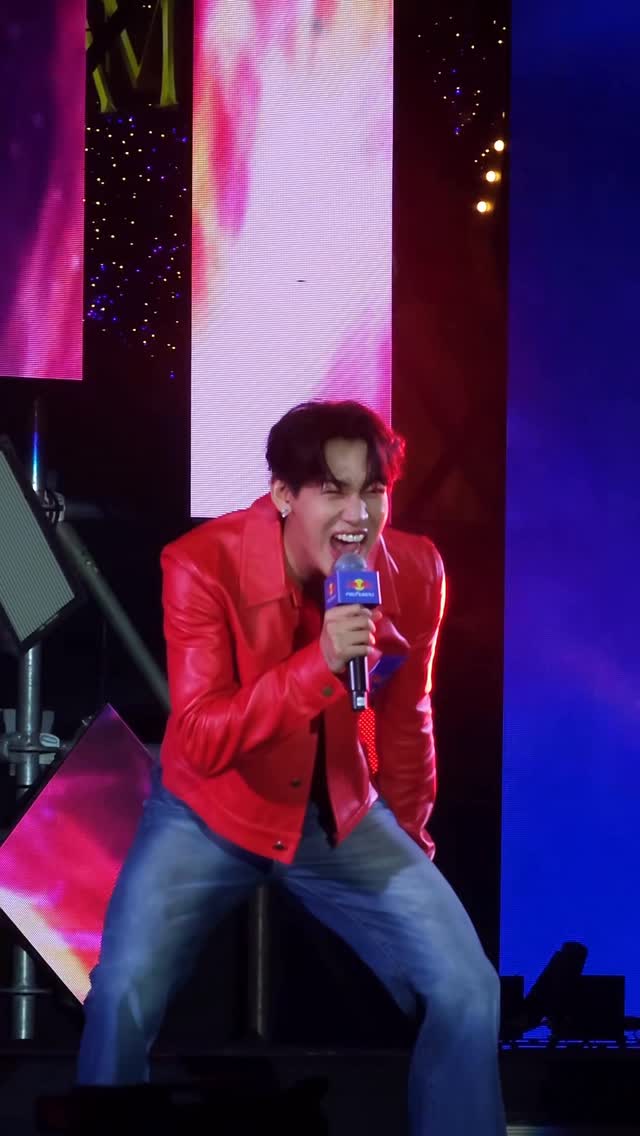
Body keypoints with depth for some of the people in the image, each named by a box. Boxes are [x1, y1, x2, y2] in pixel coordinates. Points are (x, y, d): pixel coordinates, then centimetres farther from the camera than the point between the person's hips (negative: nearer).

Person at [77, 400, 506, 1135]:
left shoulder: (413, 571, -11)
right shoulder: (204, 564, -23)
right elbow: (202, 741, -27)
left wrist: (409, 838, 15)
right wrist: (319, 665, -39)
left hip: (343, 818, 3)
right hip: (209, 815, -3)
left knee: (469, 994, -11)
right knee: (124, 993, -23)